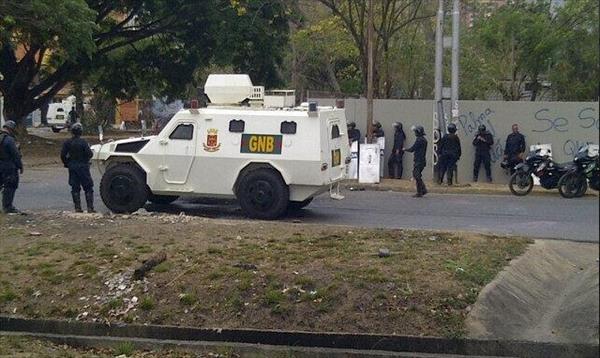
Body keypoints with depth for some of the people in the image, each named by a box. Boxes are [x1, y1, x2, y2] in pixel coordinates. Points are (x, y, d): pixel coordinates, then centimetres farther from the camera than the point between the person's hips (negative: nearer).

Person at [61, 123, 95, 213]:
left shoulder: (67, 142, 0)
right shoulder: (83, 142, -13)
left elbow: (63, 155, 0)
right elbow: (89, 154, -17)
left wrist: (67, 163, 13)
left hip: (72, 167, 4)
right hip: (83, 167, -4)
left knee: (75, 188, 10)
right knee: (88, 188, 3)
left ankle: (77, 207, 9)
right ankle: (90, 207, -1)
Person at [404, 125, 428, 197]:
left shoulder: (419, 140, -16)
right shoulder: (424, 140, 14)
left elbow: (412, 149, -14)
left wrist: (405, 149, 3)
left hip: (418, 161, -10)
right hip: (422, 160, 10)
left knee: (417, 176, -5)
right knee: (416, 174, 15)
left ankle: (419, 193, -2)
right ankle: (423, 189, 13)